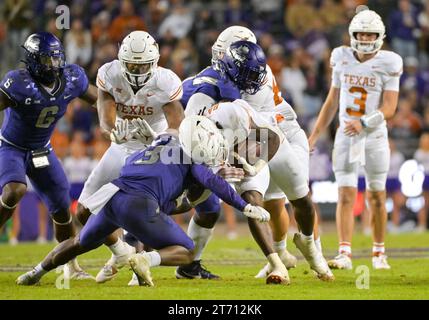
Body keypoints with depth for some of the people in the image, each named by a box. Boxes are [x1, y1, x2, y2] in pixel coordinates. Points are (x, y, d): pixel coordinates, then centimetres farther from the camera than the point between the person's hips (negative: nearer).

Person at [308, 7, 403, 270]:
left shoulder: (387, 65, -5)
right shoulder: (342, 60, 5)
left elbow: (389, 108, -10)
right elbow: (332, 102, 14)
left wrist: (364, 123, -25)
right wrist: (315, 136, 13)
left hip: (374, 137, -2)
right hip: (345, 137, 2)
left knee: (377, 197, 6)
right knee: (346, 195, -7)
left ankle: (379, 253, 19)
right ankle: (345, 253, -13)